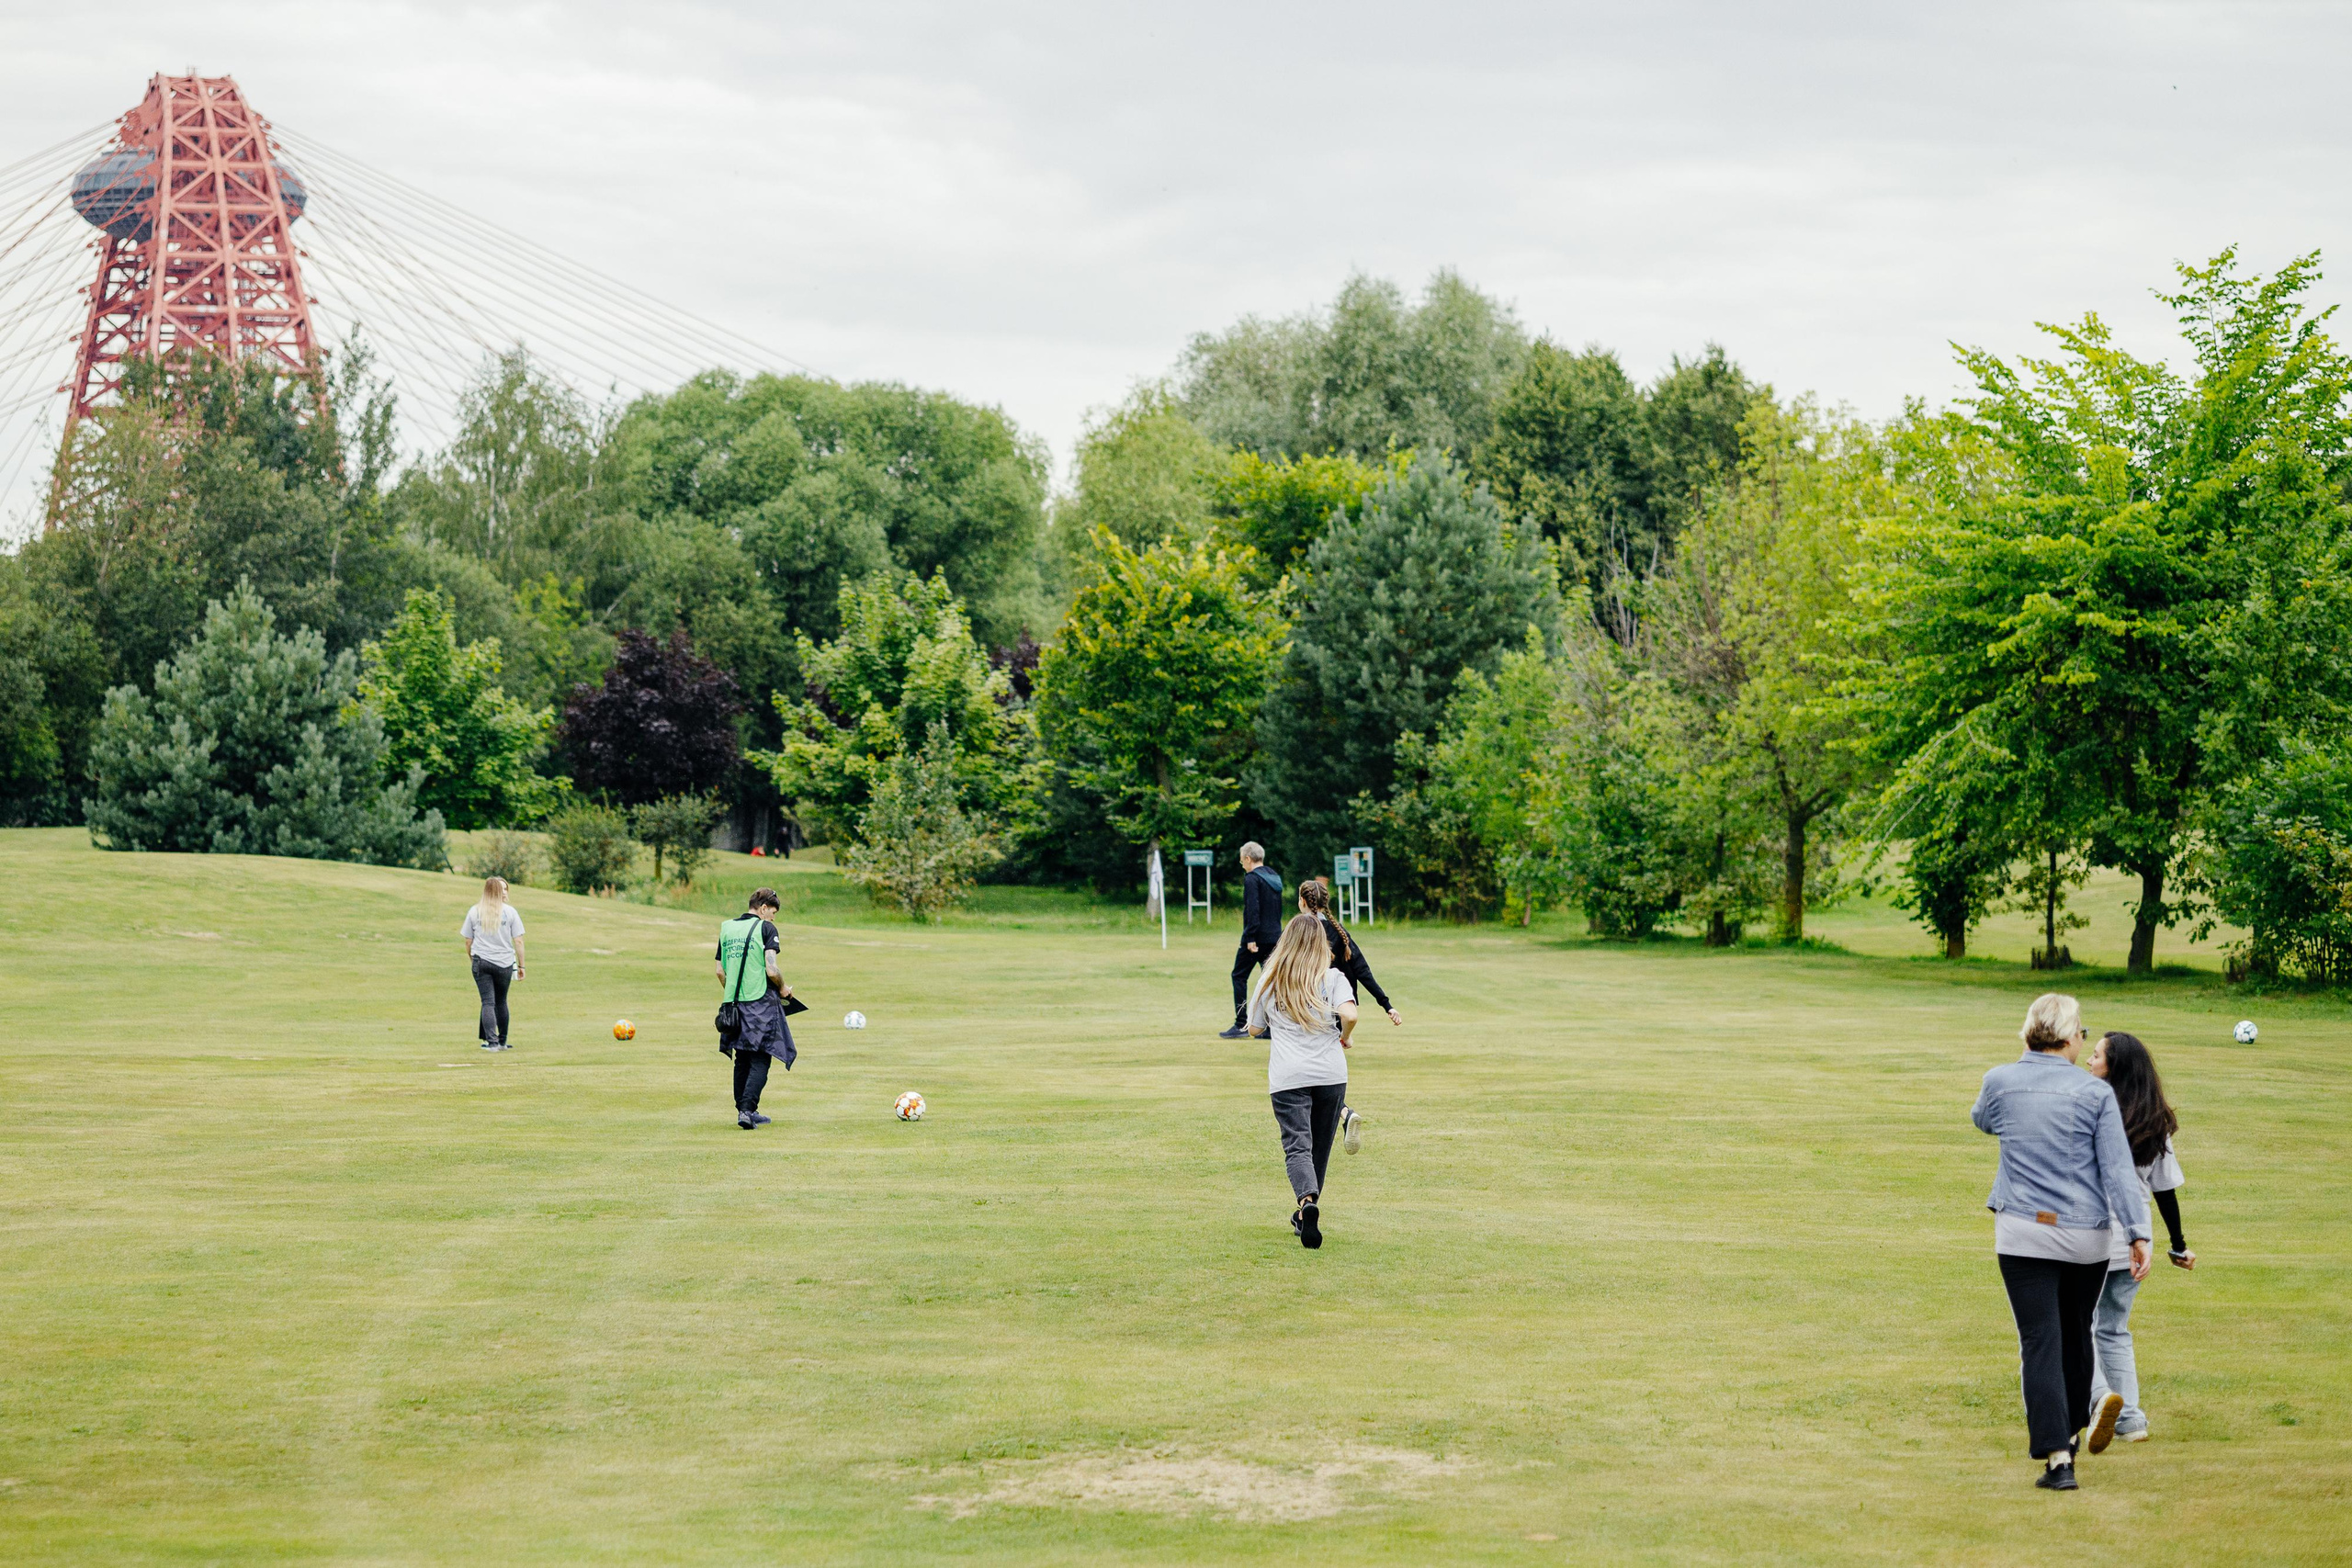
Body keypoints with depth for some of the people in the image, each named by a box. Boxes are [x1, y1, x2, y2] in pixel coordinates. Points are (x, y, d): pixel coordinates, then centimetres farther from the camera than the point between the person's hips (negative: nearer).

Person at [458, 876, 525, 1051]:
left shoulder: (474, 912, 3)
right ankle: (502, 1041, 21)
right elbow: (518, 941, -2)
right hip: (504, 963, 0)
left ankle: (492, 1041, -13)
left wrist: (472, 961, 21)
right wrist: (521, 965, 5)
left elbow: (468, 942, 7)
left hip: (481, 962, 0)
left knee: (488, 1002, -1)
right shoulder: (510, 912, -2)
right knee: (501, 1002, 14)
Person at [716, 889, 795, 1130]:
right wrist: (783, 989, 3)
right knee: (760, 1060, -3)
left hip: (735, 1002, 6)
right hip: (761, 1002, -6)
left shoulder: (727, 928, 11)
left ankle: (744, 1110, 19)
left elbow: (720, 970, 13)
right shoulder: (766, 928, -7)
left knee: (742, 1060, 15)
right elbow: (771, 970, -15)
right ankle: (747, 1110, -14)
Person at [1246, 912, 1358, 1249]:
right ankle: (1305, 1216, 25)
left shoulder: (1269, 981, 8)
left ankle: (1307, 1201, -35)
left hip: (1287, 1078, 0)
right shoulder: (1332, 978, 2)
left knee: (1297, 1146, -9)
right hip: (1331, 1074, 0)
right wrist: (1344, 1038, 4)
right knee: (1320, 1146, 15)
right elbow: (1349, 1014, -15)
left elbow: (1255, 1028, 14)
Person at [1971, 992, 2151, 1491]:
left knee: (2040, 1341, -3)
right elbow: (2118, 1169, -10)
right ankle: (2069, 1433, 35)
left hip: (2023, 1231, 0)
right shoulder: (2096, 1093, -5)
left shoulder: (2000, 1081, -1)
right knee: (2076, 1334, 19)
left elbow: (1982, 1120, 23)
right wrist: (2138, 1234, -11)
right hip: (2087, 1237, 1)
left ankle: (2057, 1456, -13)